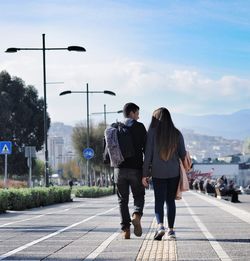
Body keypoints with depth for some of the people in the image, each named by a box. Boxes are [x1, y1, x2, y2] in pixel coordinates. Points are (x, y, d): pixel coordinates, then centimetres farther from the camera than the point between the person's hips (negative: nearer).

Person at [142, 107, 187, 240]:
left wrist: (145, 174, -2)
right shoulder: (177, 134, 2)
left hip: (158, 173, -2)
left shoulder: (153, 133, -6)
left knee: (159, 200, 1)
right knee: (170, 200, 12)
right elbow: (183, 154, 5)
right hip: (174, 173, 2)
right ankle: (171, 230, 12)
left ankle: (160, 225, -20)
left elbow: (148, 154, -6)